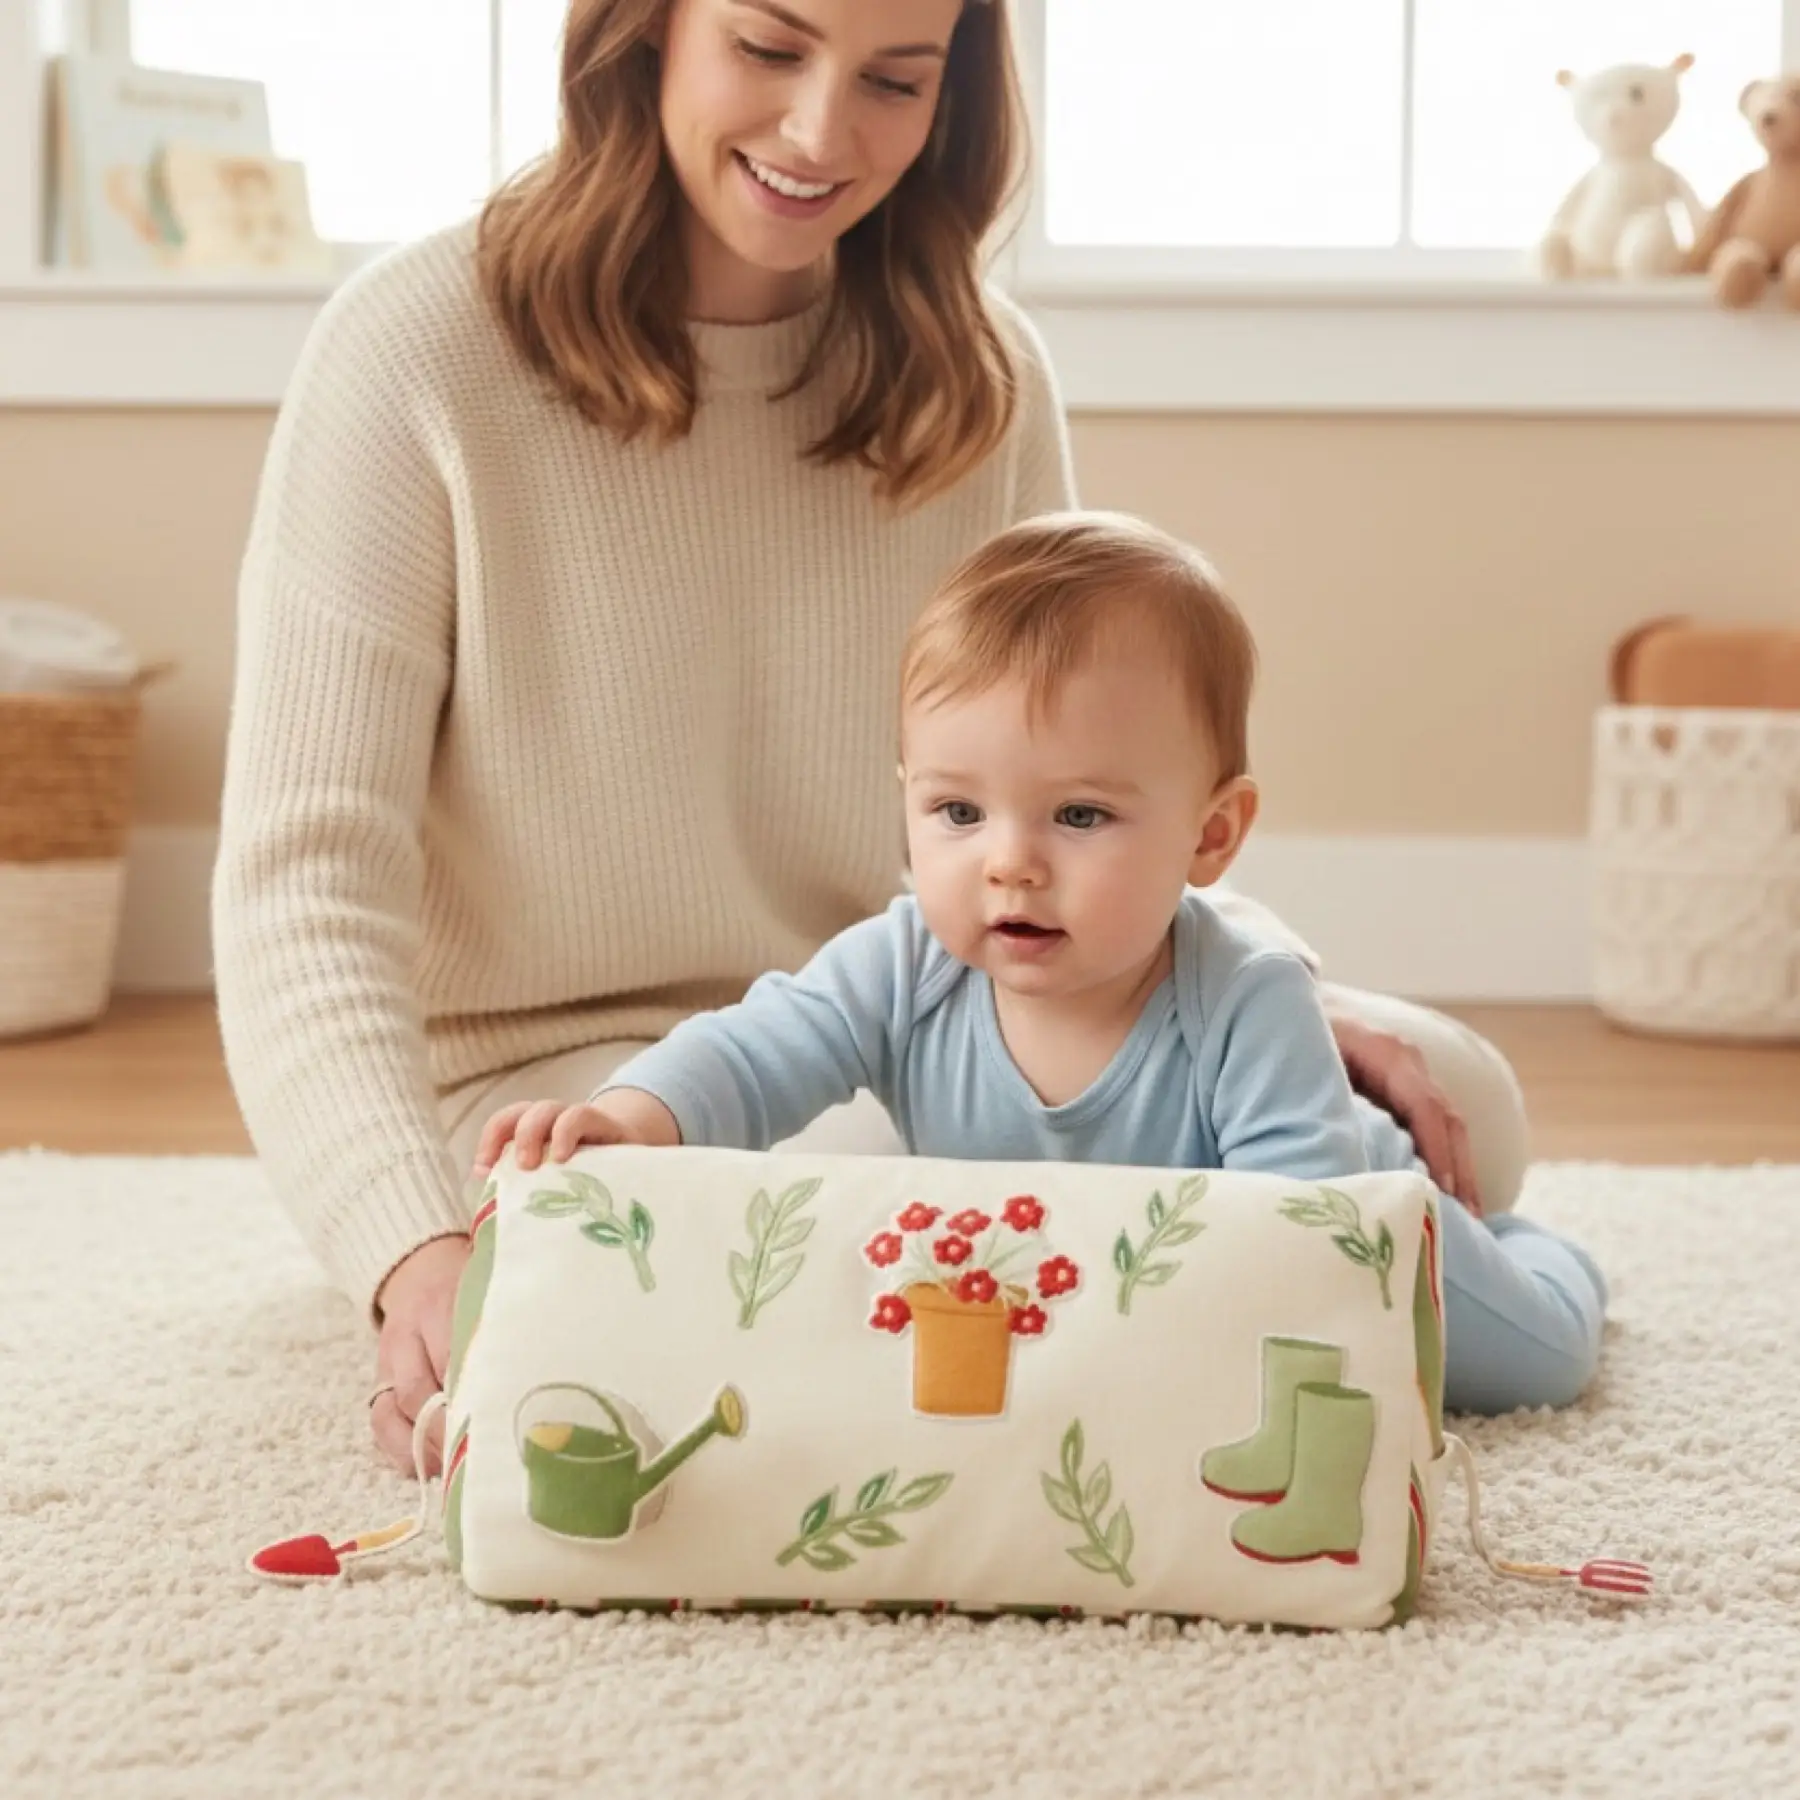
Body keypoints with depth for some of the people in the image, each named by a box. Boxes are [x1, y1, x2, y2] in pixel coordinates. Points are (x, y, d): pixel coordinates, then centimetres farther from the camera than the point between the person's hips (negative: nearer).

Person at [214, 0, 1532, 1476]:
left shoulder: (977, 377, 4)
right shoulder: (421, 350, -11)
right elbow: (309, 871, -17)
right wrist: (416, 1254, -33)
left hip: (898, 1050, 5)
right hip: (554, 1072, -4)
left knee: (1457, 1107, -10)